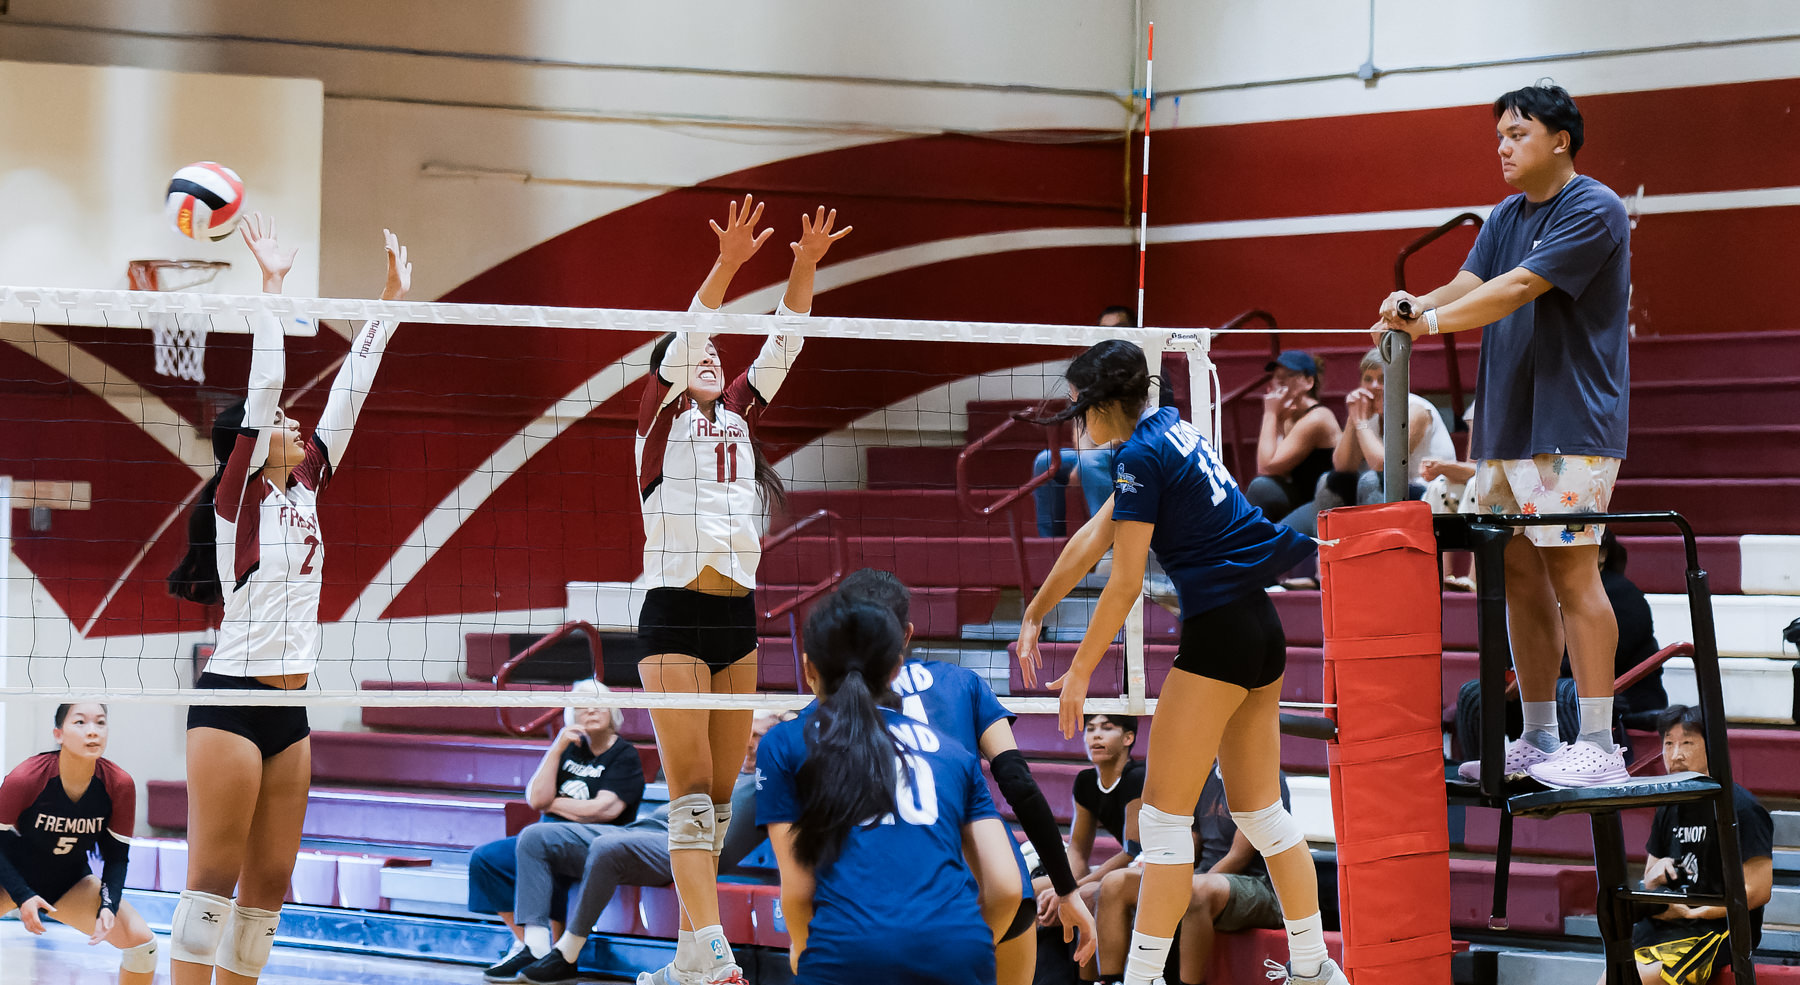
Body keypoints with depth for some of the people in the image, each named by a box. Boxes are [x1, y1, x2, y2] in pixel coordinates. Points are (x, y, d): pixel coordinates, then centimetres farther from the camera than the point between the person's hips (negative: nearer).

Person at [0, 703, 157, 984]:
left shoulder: (119, 785, -18)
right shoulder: (23, 779, -27)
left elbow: (117, 855, -7)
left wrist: (108, 906, -21)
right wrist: (23, 897, -25)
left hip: (72, 883, 3)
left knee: (141, 939, -13)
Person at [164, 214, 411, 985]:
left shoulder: (305, 485, 14)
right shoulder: (240, 494, -4)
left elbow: (349, 392, 15)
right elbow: (265, 382, -12)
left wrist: (390, 301, 16)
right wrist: (271, 284, -11)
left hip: (290, 708, 8)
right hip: (232, 698, -8)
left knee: (269, 884, 6)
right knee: (214, 879, -10)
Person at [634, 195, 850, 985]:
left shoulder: (739, 415, 15)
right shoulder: (662, 415, 1)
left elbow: (783, 344, 7)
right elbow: (685, 338, -14)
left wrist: (806, 267, -7)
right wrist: (727, 265, -27)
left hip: (738, 615, 6)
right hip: (676, 613, -6)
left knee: (721, 795, 6)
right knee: (691, 792, -12)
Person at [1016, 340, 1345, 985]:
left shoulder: (1142, 457, -13)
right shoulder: (1171, 432, 15)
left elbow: (1124, 585, -12)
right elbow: (1092, 539, 22)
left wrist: (1080, 672, -4)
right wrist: (1034, 616, 27)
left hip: (1219, 629, -10)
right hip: (1261, 625, 10)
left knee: (1164, 816, -5)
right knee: (1259, 810, 15)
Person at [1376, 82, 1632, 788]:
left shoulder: (1594, 211, -8)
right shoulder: (1504, 219, 19)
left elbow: (1520, 287, -18)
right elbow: (1469, 285, 6)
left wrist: (1433, 319, -20)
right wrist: (1418, 305, -15)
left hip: (1570, 424, -8)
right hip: (1502, 424, 8)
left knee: (1571, 572, -12)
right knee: (1518, 572, 9)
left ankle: (1599, 745, -12)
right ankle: (1539, 739, 16)